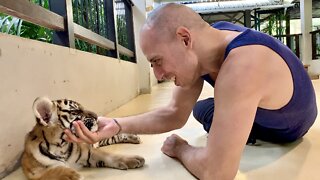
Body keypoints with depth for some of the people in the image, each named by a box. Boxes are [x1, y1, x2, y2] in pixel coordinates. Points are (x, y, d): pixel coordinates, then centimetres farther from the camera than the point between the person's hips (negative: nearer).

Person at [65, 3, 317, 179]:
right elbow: (175, 114, -12)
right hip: (265, 111, 5)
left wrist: (179, 148, -23)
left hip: (288, 130, -5)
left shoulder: (242, 67, -45)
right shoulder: (198, 50, -19)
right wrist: (117, 125, -24)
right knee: (201, 109, 9)